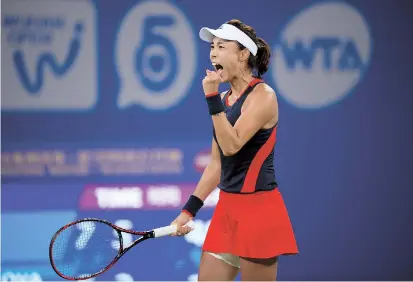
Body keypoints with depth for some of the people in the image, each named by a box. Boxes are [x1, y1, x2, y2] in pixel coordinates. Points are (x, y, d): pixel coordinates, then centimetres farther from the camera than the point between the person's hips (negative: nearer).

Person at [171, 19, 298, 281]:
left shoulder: (262, 96, -11)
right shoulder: (224, 99, 12)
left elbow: (231, 145, -22)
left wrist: (212, 98, -22)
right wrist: (189, 210, 14)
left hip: (258, 209, -8)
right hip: (227, 207, 8)